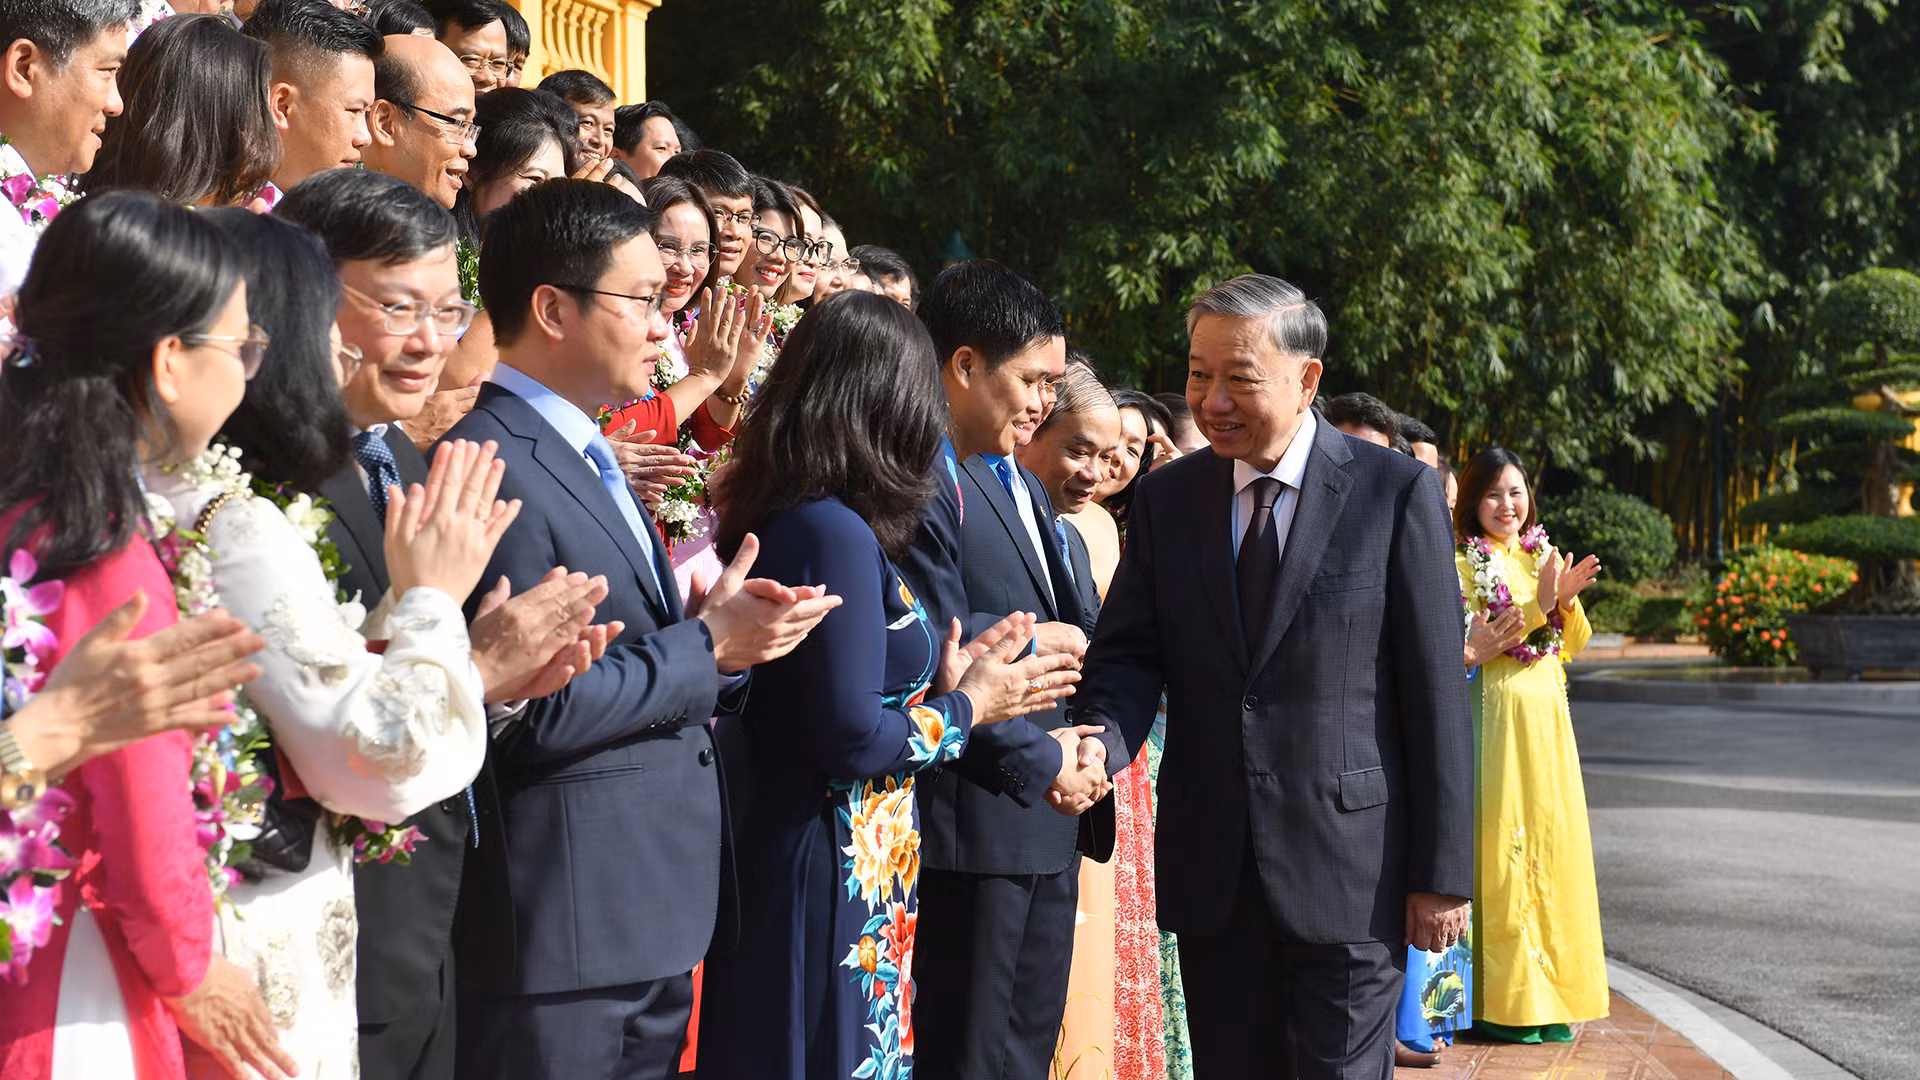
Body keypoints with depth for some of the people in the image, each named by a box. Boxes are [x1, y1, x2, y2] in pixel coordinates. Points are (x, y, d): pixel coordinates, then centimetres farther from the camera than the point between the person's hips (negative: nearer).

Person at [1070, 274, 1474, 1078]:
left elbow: (1435, 691, -6)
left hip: (1349, 867, -4)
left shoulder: (1397, 493, -5)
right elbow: (1130, 654, 3)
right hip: (1210, 872, 4)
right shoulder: (1167, 499, 7)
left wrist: (1442, 872, -8)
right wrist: (1100, 743, -20)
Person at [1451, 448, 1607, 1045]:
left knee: (1553, 846, 5)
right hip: (1499, 717, -6)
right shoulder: (1465, 565, -4)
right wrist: (1539, 605, -19)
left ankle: (1548, 997, 12)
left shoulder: (1542, 558, 14)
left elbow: (1575, 644, 13)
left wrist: (1567, 599, -6)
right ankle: (1503, 1001, -2)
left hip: (1548, 718, 6)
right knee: (1503, 847, -7)